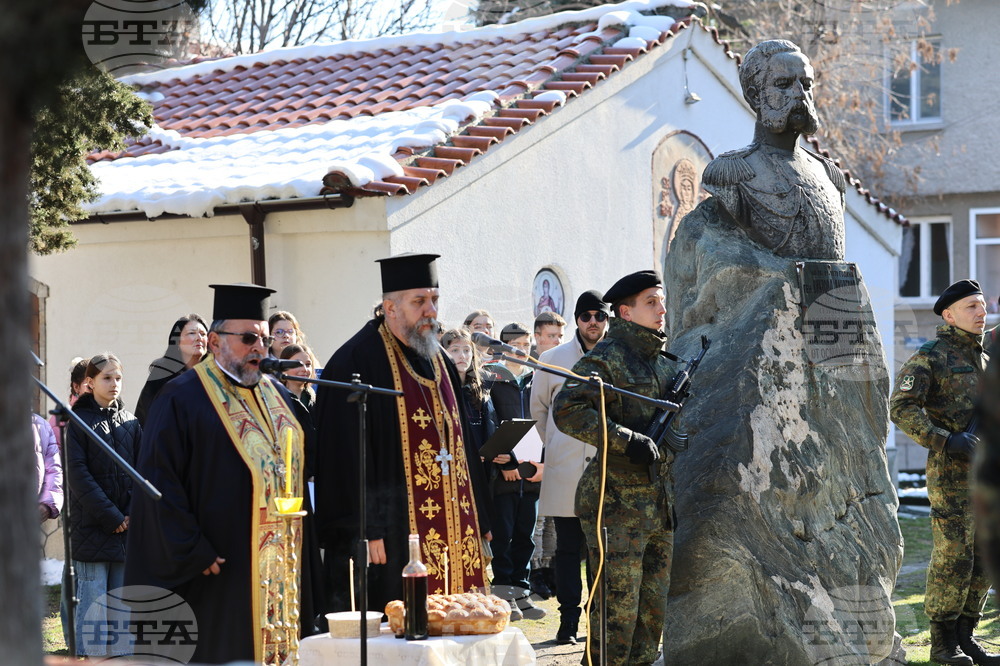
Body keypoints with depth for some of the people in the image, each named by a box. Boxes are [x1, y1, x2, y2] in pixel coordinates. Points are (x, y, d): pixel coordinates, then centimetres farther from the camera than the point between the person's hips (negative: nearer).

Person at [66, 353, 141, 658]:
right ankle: (88, 656, -2)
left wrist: (134, 515, -7)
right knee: (93, 598, -5)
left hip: (127, 524, 4)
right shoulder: (80, 421, -1)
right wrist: (111, 516, -14)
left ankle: (119, 655, 10)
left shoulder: (130, 422, 11)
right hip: (92, 527, -4)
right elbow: (78, 475, -9)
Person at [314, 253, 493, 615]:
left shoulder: (439, 361, 16)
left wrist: (479, 519, 17)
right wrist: (366, 530, -19)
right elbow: (346, 456, -14)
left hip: (450, 529, 8)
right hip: (395, 533, -8)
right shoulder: (355, 362, -9)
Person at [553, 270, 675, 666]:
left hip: (658, 502, 8)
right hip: (617, 503, -8)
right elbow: (567, 411, -22)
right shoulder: (608, 357, -9)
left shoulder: (664, 363, 16)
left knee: (654, 609, 13)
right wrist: (627, 440, -24)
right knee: (617, 608, -6)